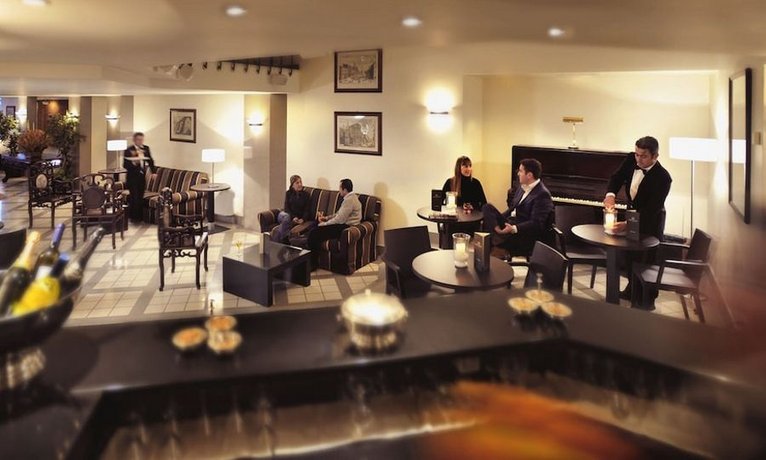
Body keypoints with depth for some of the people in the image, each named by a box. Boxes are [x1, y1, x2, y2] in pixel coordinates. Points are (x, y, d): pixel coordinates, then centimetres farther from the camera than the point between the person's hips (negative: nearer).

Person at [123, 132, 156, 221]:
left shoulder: (146, 148, 6)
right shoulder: (129, 150, -9)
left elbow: (150, 160, 15)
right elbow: (125, 165, -10)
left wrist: (153, 172, 4)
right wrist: (133, 163, -28)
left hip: (142, 176, 5)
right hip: (132, 177, -5)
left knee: (140, 198, 9)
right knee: (134, 198, -6)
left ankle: (140, 217, 17)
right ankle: (133, 217, 5)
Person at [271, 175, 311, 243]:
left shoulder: (306, 194, 4)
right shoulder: (288, 193, 5)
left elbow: (307, 210, 0)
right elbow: (286, 207, -3)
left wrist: (303, 219, -21)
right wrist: (293, 217, -21)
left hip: (298, 218, 0)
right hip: (287, 214, 0)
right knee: (287, 217, -37)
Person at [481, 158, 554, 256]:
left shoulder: (542, 195, -16)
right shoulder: (523, 187, 11)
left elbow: (536, 223, -23)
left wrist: (514, 229, -33)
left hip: (523, 233, -9)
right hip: (508, 223, 9)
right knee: (487, 207, -8)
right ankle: (497, 232, -24)